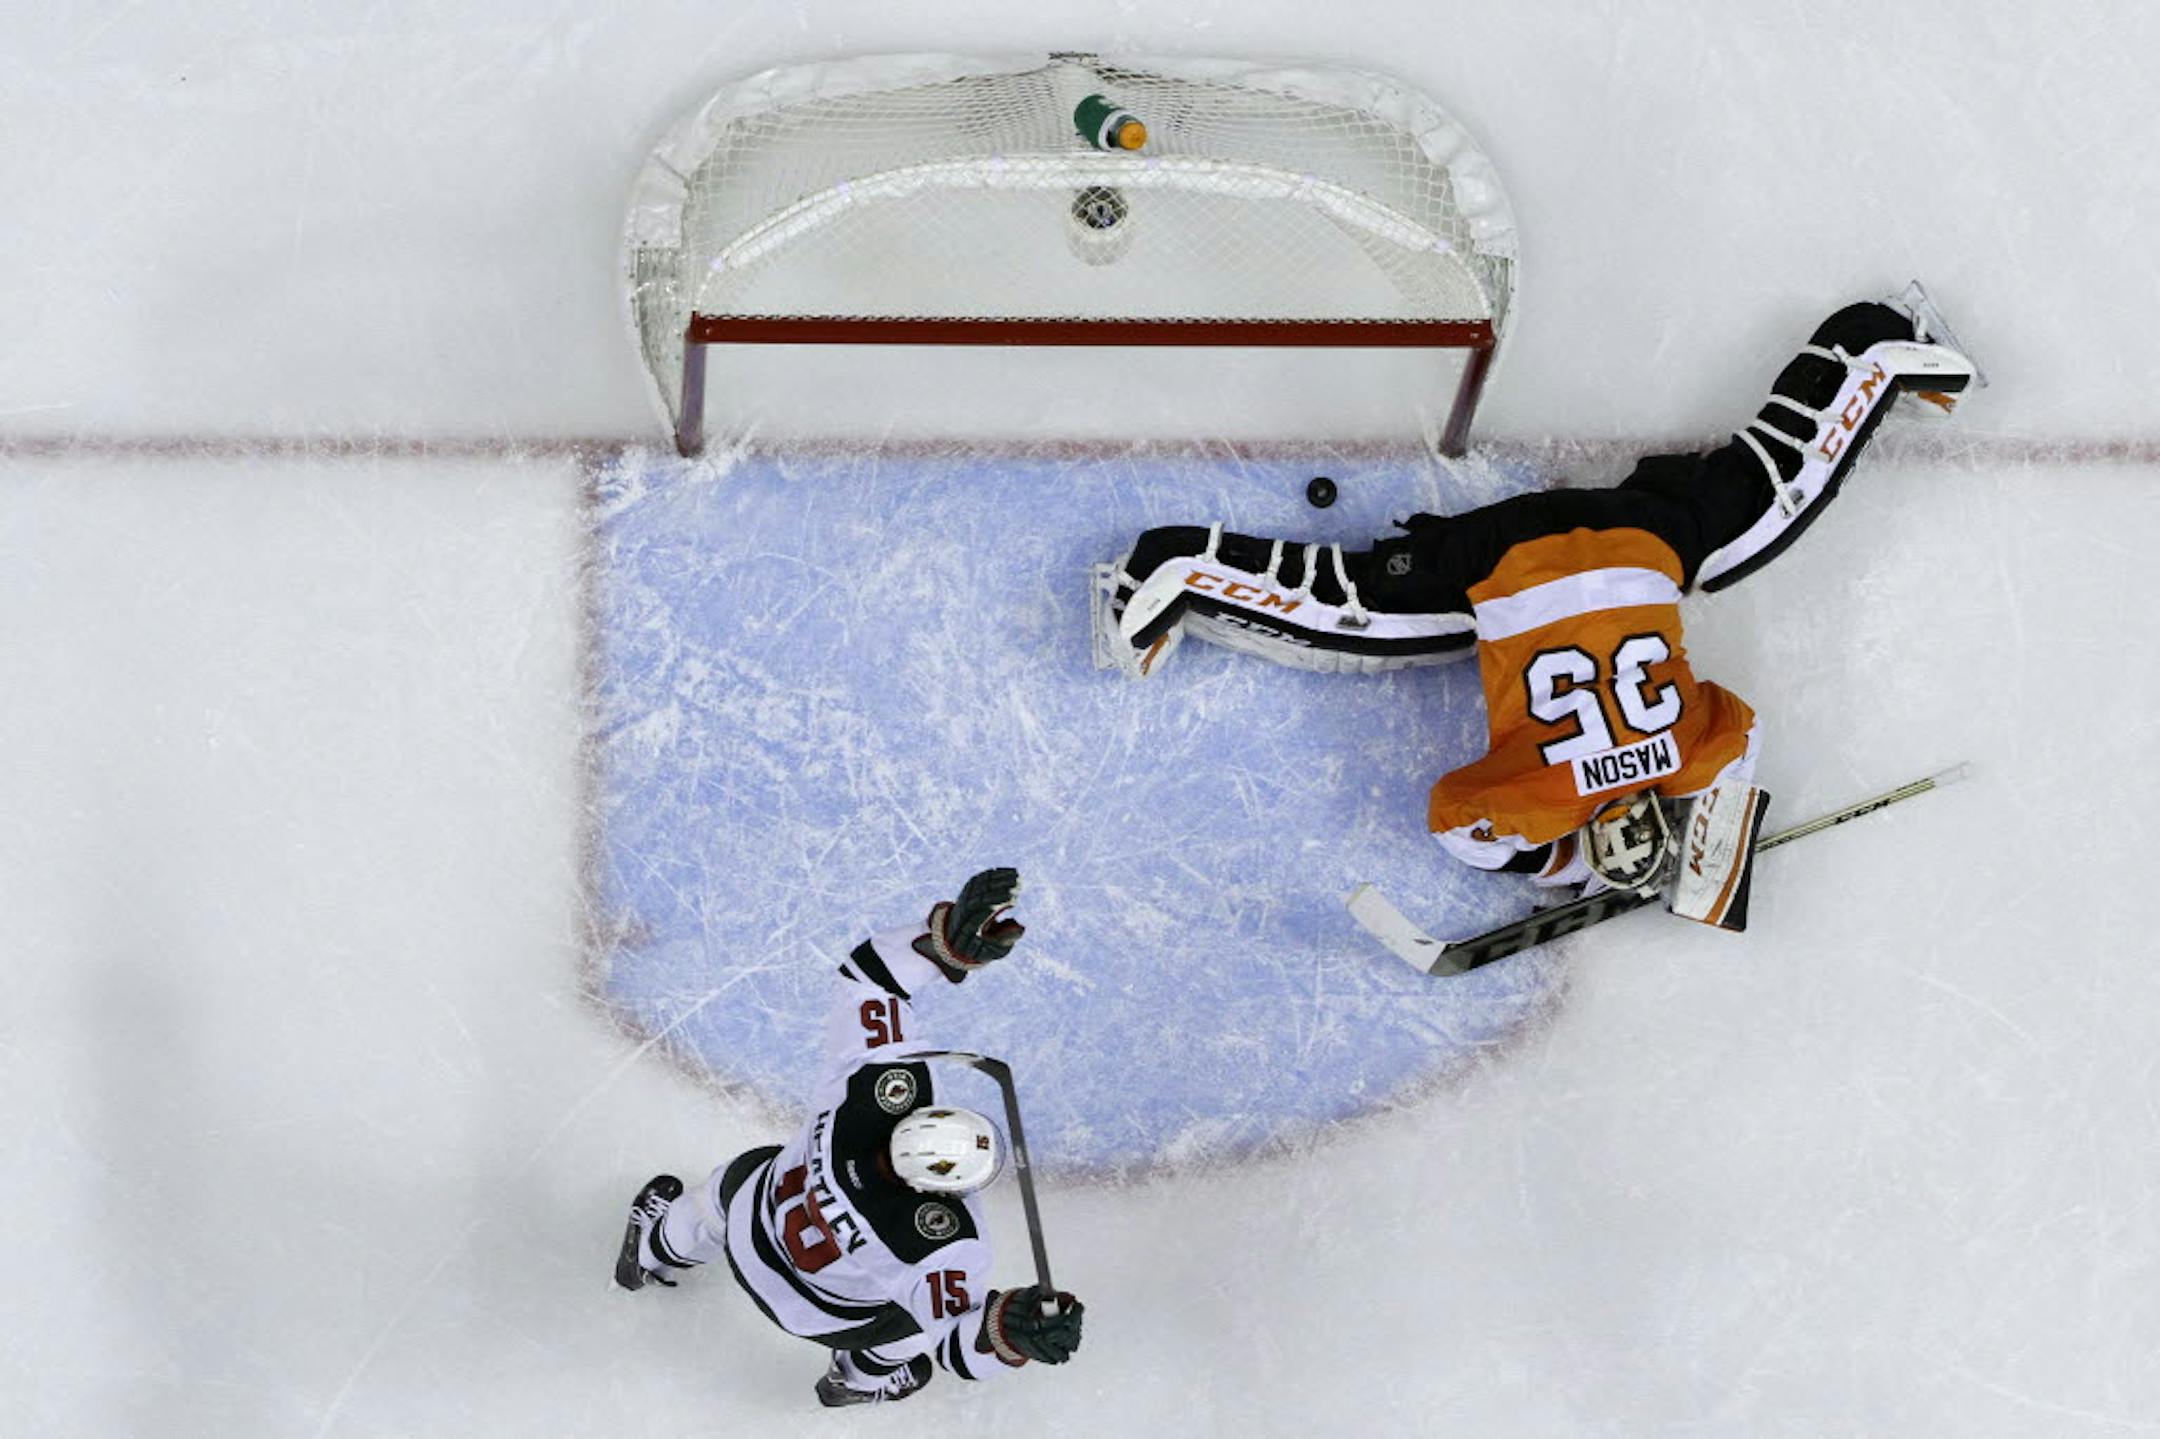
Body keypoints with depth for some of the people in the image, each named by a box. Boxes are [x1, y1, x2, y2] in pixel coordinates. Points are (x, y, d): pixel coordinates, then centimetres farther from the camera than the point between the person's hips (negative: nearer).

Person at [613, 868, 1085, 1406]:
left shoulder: (872, 1086, -38)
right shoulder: (949, 1247, -43)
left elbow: (873, 970, -30)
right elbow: (959, 1346, -30)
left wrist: (951, 937, -44)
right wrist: (1012, 1334, -50)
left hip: (749, 1223, 4)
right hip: (817, 1314, -3)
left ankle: (654, 1251, 70)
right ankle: (862, 1379, 55)